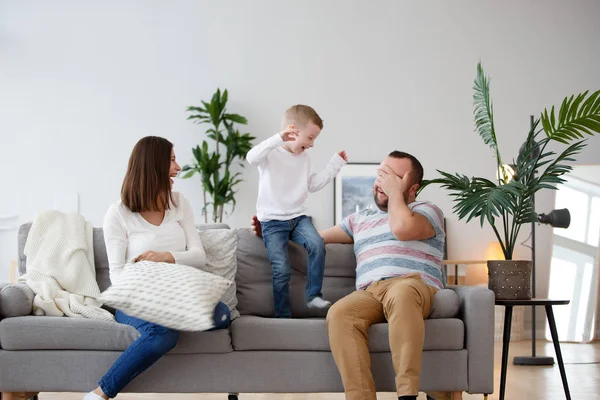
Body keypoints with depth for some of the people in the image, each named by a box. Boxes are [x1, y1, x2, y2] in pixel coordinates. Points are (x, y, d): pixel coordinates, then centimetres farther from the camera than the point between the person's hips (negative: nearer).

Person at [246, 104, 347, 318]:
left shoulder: (304, 158, 14)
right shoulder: (271, 153, -8)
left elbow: (313, 184, 22)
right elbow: (252, 158, -31)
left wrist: (334, 165, 18)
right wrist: (279, 139, -42)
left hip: (298, 216, 5)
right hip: (273, 221, -5)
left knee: (317, 244, -24)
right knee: (282, 270, -14)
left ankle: (313, 295, -14)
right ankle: (283, 317, 0)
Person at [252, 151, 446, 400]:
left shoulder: (427, 210, 15)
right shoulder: (360, 219, 33)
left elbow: (402, 228, -9)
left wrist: (395, 192, 7)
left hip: (414, 287, -4)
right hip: (369, 293, 4)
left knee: (400, 293, -43)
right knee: (339, 313, -33)